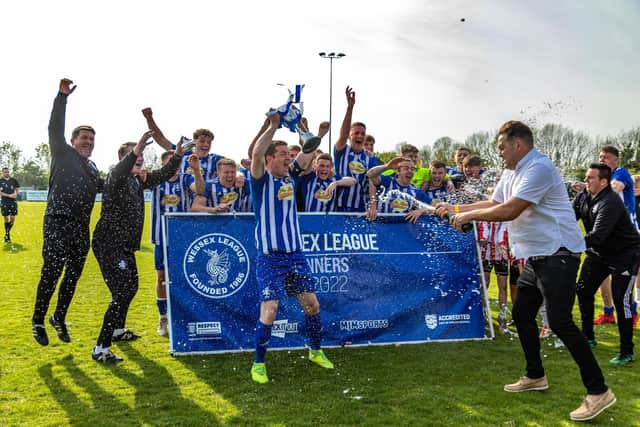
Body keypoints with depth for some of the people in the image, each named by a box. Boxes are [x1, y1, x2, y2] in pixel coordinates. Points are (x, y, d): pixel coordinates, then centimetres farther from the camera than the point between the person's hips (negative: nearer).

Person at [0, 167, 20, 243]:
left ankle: (8, 232, 22)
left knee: (13, 218, 1)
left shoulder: (14, 180, 8)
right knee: (6, 218, 0)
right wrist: (9, 195, -17)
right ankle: (7, 235, 11)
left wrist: (15, 193, -10)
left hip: (13, 201, 2)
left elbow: (18, 189, 13)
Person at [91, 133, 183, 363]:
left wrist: (177, 154, -3)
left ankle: (118, 330, 43)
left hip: (126, 245, 10)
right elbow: (119, 173, -40)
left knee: (131, 287, 23)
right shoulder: (115, 178, -16)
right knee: (122, 293, -16)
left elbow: (163, 174, 14)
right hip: (108, 245, -9)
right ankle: (100, 349, -10)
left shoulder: (139, 179, 9)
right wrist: (136, 149, -54)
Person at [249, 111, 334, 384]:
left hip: (295, 254, 6)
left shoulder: (290, 178, 10)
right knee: (269, 310, -9)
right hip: (270, 258, -6)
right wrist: (273, 125, -21)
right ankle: (258, 364, 10)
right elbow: (256, 153, -26)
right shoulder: (261, 180, -7)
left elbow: (307, 154, 18)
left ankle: (315, 351, 30)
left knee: (312, 303, 9)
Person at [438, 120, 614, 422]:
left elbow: (509, 211, -26)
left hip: (558, 253, -10)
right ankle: (535, 376, 30)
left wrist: (468, 215, -16)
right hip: (536, 257, 10)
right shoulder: (511, 172, 12)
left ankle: (598, 391, -2)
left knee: (559, 322, -13)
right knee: (522, 314, 14)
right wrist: (456, 208, 13)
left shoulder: (539, 168, -19)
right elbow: (493, 203, 19)